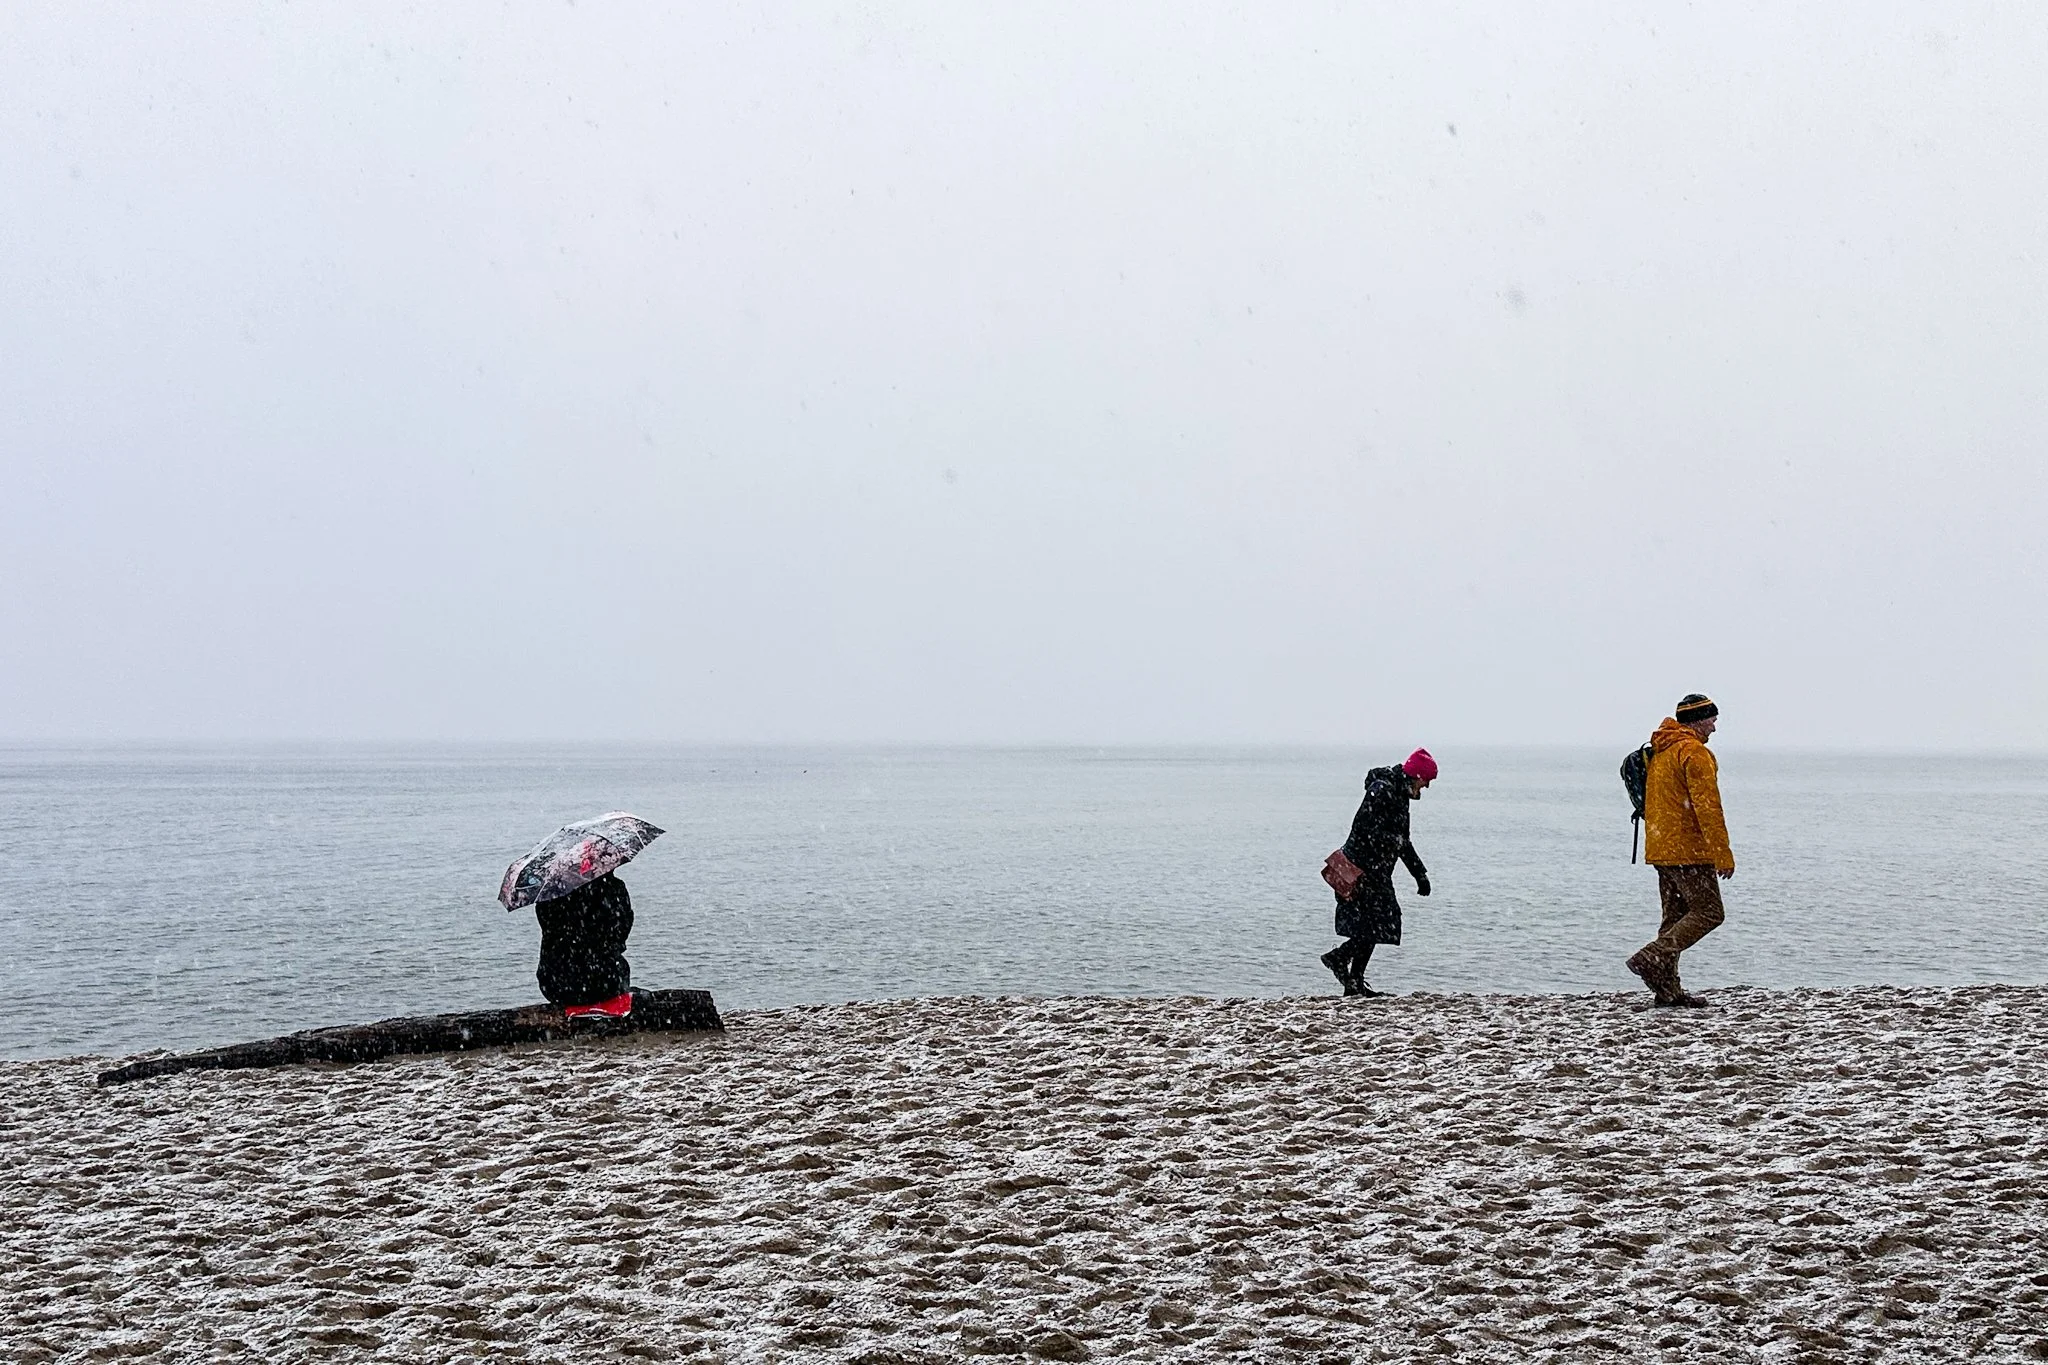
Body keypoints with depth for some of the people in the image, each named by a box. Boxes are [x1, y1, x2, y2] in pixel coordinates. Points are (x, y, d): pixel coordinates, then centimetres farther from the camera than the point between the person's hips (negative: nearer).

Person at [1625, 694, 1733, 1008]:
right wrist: (1723, 853, -18)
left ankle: (1667, 988, 9)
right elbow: (1707, 807, -19)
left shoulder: (1659, 751, 17)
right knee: (1709, 913, -5)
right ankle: (1651, 958, -16)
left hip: (1660, 849, 9)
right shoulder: (1695, 752, -13)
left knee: (1675, 917, 11)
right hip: (1688, 850, -9)